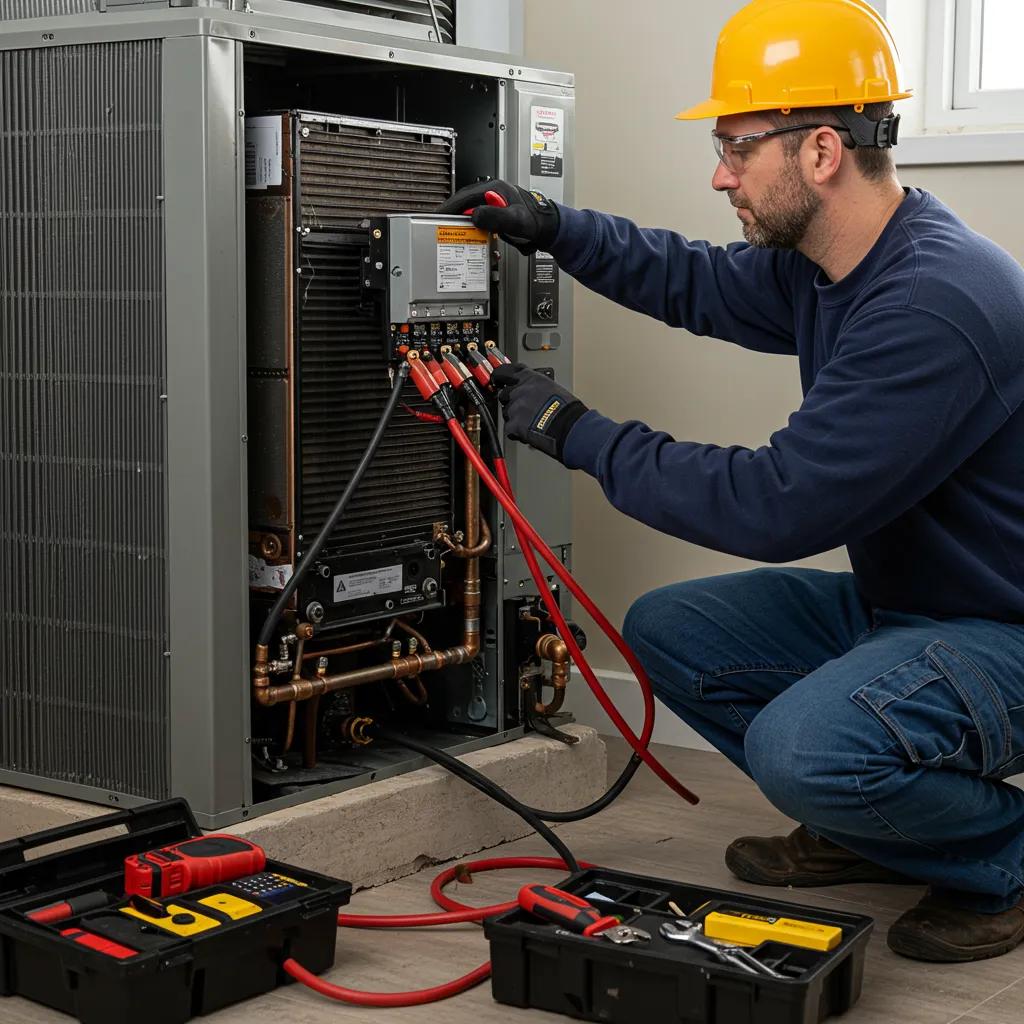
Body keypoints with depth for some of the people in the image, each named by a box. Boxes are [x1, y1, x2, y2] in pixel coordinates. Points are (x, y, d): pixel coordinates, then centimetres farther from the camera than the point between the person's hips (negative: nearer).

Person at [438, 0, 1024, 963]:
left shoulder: (939, 303, -29)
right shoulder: (825, 265, 1)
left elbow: (779, 506, -30)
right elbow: (700, 283, 22)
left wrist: (580, 434, -21)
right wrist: (554, 228, 9)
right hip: (892, 602, 10)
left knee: (802, 745, -33)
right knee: (664, 628, 5)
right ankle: (860, 826, 17)